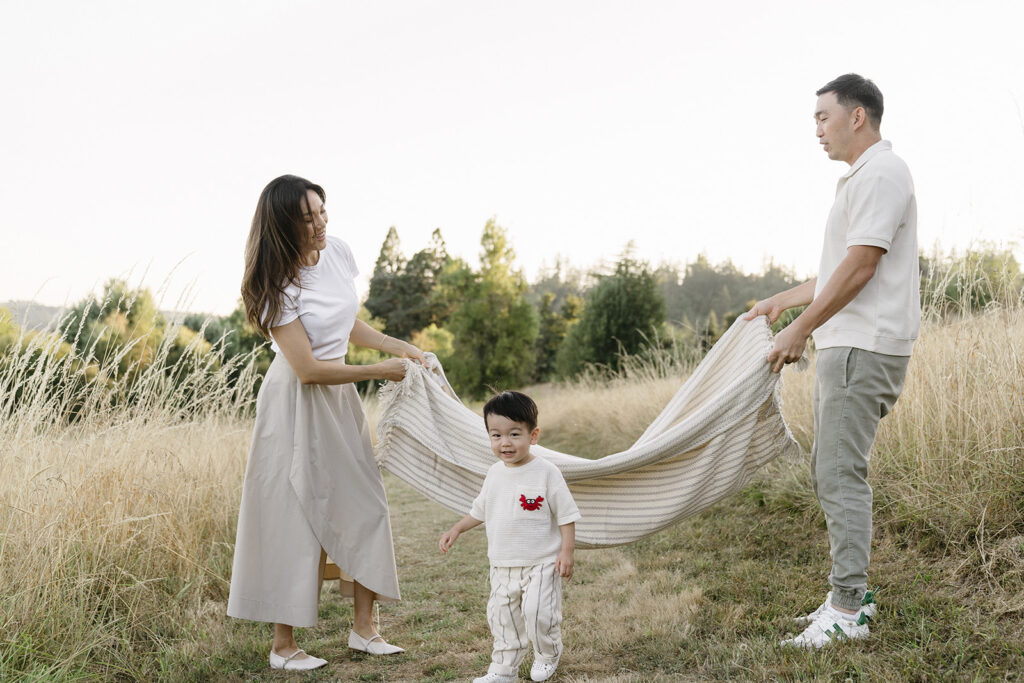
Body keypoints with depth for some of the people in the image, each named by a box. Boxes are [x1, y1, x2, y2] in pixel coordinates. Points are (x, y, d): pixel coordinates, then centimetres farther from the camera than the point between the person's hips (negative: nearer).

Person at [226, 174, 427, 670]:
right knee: (296, 519, -2)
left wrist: (403, 349, 7)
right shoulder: (278, 285, -21)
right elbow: (308, 369, -20)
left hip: (340, 402, 7)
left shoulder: (337, 252, 1)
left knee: (363, 505, 7)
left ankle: (363, 629, 19)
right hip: (296, 406, -7)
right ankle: (283, 647, 10)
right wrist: (380, 371, -14)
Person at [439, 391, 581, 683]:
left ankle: (547, 656, 15)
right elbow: (479, 510, 20)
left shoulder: (546, 472, -12)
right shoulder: (495, 474, 5)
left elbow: (566, 514, -9)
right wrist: (456, 529, 13)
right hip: (502, 565, 6)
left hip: (541, 563, -5)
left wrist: (567, 551, -14)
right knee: (501, 616, 9)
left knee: (538, 613, -13)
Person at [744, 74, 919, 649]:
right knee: (831, 471, 12)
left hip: (864, 349, -11)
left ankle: (847, 611, -5)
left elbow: (859, 267, -18)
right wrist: (783, 300, 31)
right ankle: (853, 591, 20)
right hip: (847, 347, 11)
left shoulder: (881, 174, -11)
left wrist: (800, 330, -15)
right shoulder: (862, 178, 22)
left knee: (841, 474, -10)